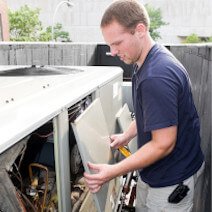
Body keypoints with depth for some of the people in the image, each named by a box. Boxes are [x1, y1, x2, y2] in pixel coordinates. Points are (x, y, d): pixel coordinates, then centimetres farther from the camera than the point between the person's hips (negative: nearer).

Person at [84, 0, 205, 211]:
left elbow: (163, 144, -28)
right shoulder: (148, 62, 0)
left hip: (171, 180, -8)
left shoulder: (157, 77, -32)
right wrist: (127, 135, 9)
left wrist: (113, 171, -24)